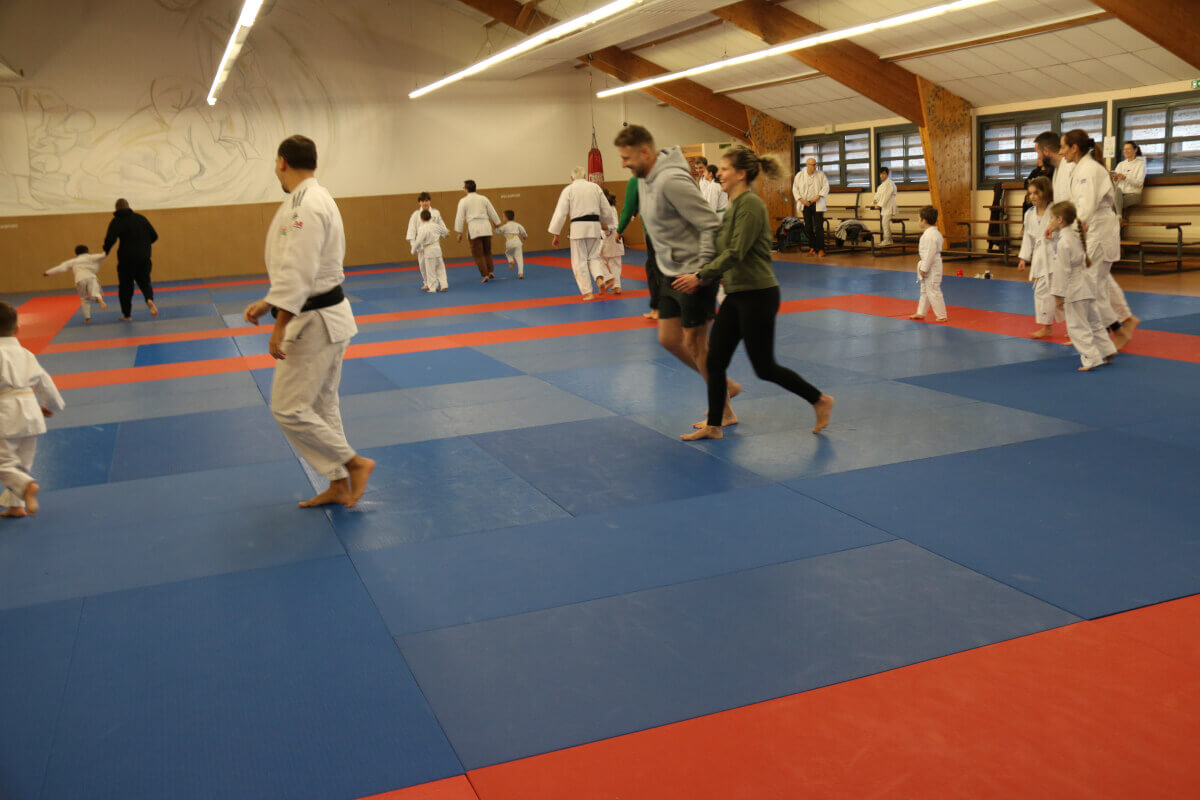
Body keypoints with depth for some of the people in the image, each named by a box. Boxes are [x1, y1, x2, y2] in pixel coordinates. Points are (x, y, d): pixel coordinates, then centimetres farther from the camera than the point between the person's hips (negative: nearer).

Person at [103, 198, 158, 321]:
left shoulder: (116, 221, -6)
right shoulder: (140, 218, 7)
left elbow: (110, 239, -20)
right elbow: (154, 236, 8)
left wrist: (106, 251, -2)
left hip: (127, 258, -3)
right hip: (144, 257, 3)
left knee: (125, 287, 11)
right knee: (144, 282, 15)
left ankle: (126, 315, 17)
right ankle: (149, 299, -17)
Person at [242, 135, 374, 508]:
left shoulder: (303, 206, -20)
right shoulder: (316, 198, 13)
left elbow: (298, 272, -25)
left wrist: (279, 327, -23)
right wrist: (267, 303, 19)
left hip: (315, 322, -10)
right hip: (325, 316, 10)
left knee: (289, 409, -5)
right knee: (321, 404, 16)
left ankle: (355, 464, 4)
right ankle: (339, 487, 24)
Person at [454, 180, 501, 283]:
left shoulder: (463, 201, -1)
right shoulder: (483, 198, 9)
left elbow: (460, 217, -2)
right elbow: (492, 213, 12)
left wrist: (459, 233, 4)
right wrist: (497, 223, 26)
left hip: (474, 229, -4)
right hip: (486, 228, 4)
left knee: (478, 254, 3)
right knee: (487, 252, 19)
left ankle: (485, 275, -3)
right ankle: (491, 271, 12)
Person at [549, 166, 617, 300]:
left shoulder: (568, 189, 1)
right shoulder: (596, 187, 9)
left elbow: (561, 213, -4)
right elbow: (606, 211, 13)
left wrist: (556, 234, 1)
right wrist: (609, 225, 31)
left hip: (578, 227, -3)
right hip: (594, 226, 3)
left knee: (580, 261, 5)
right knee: (593, 257, 17)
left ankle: (587, 292, 2)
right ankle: (600, 279, -10)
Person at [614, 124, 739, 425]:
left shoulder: (672, 181, -23)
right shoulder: (645, 179, 7)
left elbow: (711, 225, -23)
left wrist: (701, 272, -23)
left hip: (693, 274, -9)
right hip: (671, 273, 9)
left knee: (695, 342, -2)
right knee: (669, 339, 11)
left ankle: (724, 412, 13)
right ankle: (724, 385, 26)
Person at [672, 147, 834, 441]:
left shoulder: (751, 205, -16)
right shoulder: (733, 206, 13)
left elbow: (735, 253, -22)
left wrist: (700, 276, -21)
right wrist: (702, 279, 6)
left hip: (757, 295, -9)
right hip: (736, 295, 9)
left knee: (764, 367, 0)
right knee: (715, 361, 7)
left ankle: (820, 400, 17)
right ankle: (713, 425, 17)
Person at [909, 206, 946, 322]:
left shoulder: (930, 235, -23)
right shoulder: (935, 232, 10)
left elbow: (930, 253, -24)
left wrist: (924, 268, -20)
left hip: (932, 266, -11)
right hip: (931, 265, 11)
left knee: (933, 291, -5)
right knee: (924, 290, 19)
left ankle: (941, 316, 1)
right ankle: (921, 312, 30)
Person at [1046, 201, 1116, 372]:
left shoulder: (1063, 242, -20)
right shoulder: (1076, 234, 6)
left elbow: (1062, 270, -20)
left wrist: (1058, 295, -16)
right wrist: (1052, 238, 14)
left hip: (1074, 289, -9)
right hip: (1087, 285, 9)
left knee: (1077, 326, -1)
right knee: (1093, 321, 20)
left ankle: (1091, 359, 1)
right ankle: (1106, 351, 28)